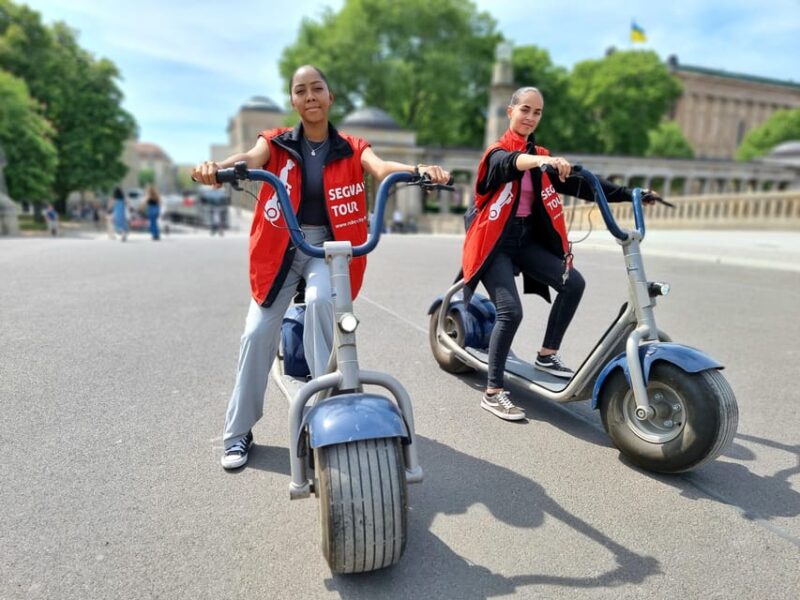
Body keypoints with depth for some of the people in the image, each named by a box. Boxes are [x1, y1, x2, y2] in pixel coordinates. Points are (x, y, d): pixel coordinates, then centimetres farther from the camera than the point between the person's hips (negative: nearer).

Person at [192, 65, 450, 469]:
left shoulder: (351, 149, 4)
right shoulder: (276, 143, 4)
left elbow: (381, 168, -16)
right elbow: (251, 158, -17)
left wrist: (420, 170, -38)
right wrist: (217, 167, -41)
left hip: (330, 246, -1)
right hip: (281, 247, 1)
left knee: (321, 299, -34)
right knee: (257, 334, -4)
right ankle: (238, 432, 12)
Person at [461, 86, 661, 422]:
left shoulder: (541, 156, 14)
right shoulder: (497, 152, -3)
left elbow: (579, 185, 8)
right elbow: (511, 163, -29)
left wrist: (628, 194, 0)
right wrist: (543, 162, -50)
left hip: (526, 238, 6)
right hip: (495, 240, -6)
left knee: (573, 282, -9)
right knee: (511, 311, -19)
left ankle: (547, 356, 8)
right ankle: (493, 393, -9)